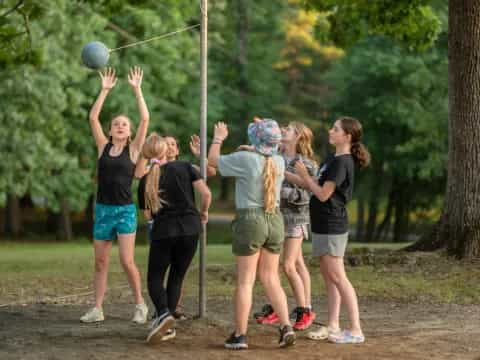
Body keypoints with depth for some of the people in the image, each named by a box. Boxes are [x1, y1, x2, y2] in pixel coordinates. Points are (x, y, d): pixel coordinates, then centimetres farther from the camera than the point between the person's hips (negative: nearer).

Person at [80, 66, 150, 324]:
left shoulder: (133, 149, 1)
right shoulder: (103, 147, 7)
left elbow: (145, 119, -8)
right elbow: (93, 118, 0)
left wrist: (137, 89, -7)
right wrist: (105, 90, -2)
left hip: (125, 210, -3)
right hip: (103, 209, 3)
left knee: (127, 262, -8)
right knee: (100, 262, 6)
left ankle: (140, 305, 8)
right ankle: (97, 309, 11)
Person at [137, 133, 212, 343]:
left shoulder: (146, 181, 4)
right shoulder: (184, 167, 2)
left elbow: (148, 214, 8)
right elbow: (206, 194, -5)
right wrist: (204, 212, 13)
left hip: (163, 231, -1)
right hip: (190, 229, 1)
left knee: (155, 278, 10)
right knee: (177, 277, 15)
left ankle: (164, 313, -19)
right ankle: (167, 326, 9)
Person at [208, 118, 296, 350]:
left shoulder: (245, 159, -13)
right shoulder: (279, 162, 3)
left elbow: (213, 160, 1)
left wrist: (218, 138, 19)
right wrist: (266, 133, 40)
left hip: (250, 220, -5)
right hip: (275, 220, 5)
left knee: (245, 281, 2)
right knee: (271, 279, 13)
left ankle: (240, 335, 6)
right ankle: (286, 326, 2)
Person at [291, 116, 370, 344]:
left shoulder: (342, 163, -17)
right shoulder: (333, 159, 13)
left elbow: (323, 194, -19)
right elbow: (313, 186, 18)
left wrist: (304, 175, -9)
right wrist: (284, 173, 16)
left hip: (332, 226, -10)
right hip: (324, 225, 10)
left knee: (337, 277, -9)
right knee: (328, 277, 12)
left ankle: (356, 330, -8)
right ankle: (333, 326, 18)